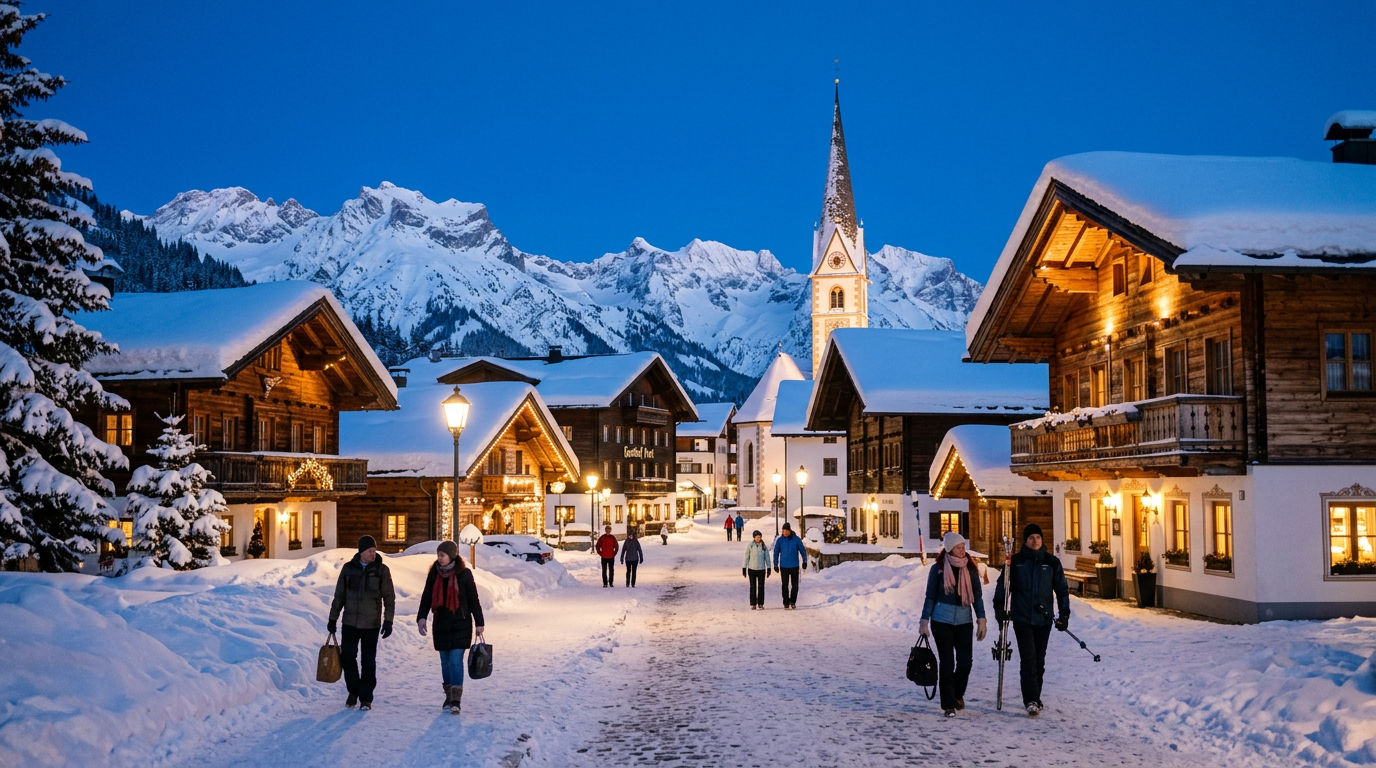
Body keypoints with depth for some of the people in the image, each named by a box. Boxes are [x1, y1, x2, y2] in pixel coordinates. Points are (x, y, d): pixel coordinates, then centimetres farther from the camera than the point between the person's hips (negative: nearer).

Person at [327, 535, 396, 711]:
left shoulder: (381, 570, -2)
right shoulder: (348, 568, 3)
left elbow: (389, 598, 0)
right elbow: (339, 595, 11)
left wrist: (388, 621, -8)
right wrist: (333, 619, 10)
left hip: (371, 624, -2)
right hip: (350, 622, 2)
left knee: (369, 662, 2)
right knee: (347, 657, -1)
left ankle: (366, 698, 12)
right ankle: (354, 691, 21)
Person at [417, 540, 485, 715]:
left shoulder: (464, 574, -5)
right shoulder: (434, 574, 5)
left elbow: (473, 600, -1)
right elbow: (426, 597, 5)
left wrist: (479, 623, -1)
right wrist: (422, 617, -11)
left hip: (460, 624, -4)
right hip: (441, 625, 4)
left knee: (456, 660, -12)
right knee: (445, 661, 11)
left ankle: (456, 701, -13)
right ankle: (449, 696, 24)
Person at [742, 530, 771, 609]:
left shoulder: (764, 546, 0)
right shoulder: (750, 546, -5)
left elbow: (767, 557, 6)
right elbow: (746, 557, -1)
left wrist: (768, 568, 4)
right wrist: (744, 568, -1)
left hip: (761, 569, 1)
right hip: (752, 569, -1)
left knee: (761, 587, 3)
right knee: (753, 587, 4)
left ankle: (760, 604, 10)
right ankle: (753, 604, 10)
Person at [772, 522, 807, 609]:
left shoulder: (796, 539, -4)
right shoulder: (780, 540, -3)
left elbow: (803, 550, 6)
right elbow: (776, 552, 5)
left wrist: (804, 562, 4)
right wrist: (775, 564, 3)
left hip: (794, 566, 0)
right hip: (784, 566, 0)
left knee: (795, 586, 1)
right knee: (785, 586, 2)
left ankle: (793, 602, 18)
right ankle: (786, 604, 10)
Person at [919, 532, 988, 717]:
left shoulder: (970, 568, 5)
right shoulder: (938, 569, -2)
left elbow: (977, 596, 9)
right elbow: (930, 596, 4)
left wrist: (982, 620, 2)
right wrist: (924, 621, 1)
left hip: (964, 621, 2)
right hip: (942, 621, -2)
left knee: (965, 662, -2)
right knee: (947, 663, -3)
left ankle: (958, 694, 27)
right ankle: (948, 705, 6)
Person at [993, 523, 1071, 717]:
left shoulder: (1052, 563, 6)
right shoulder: (1015, 562, 2)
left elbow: (1062, 590, 11)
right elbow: (1003, 585, 8)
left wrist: (1064, 614, 5)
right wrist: (999, 606, -4)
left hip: (1043, 620, 2)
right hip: (1022, 619, -2)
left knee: (1039, 661, 9)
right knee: (1028, 659, -12)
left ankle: (1035, 698, 21)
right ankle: (1031, 701, -15)